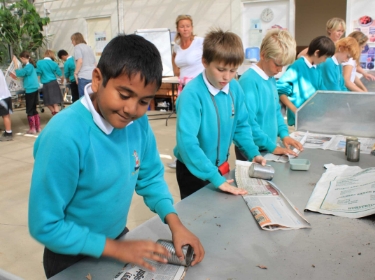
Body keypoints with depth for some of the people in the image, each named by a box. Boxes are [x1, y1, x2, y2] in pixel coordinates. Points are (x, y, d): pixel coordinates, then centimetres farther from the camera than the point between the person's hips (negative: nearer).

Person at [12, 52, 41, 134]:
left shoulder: (28, 66, -14)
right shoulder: (32, 65, 13)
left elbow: (19, 73, -16)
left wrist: (15, 63, -9)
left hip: (30, 90, -9)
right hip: (35, 89, 9)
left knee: (29, 111, -1)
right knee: (34, 109, 15)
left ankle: (32, 129, 4)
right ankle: (38, 127, 18)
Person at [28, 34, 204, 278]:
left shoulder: (138, 121, -14)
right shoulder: (64, 135, -30)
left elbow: (150, 176, 0)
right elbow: (45, 226, -22)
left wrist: (175, 223, -14)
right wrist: (116, 248, -20)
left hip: (119, 236, 5)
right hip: (73, 259, -5)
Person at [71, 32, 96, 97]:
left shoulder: (77, 47, 1)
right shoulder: (88, 47, 22)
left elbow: (80, 61, -13)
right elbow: (95, 63, 21)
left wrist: (75, 73, -5)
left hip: (84, 76, -7)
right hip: (93, 76, 7)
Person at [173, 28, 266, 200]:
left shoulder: (235, 88, -6)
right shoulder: (192, 94, -26)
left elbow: (241, 125, 7)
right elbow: (187, 142, -32)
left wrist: (253, 153, -6)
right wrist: (215, 178, -34)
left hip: (221, 167, 6)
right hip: (194, 172, -6)